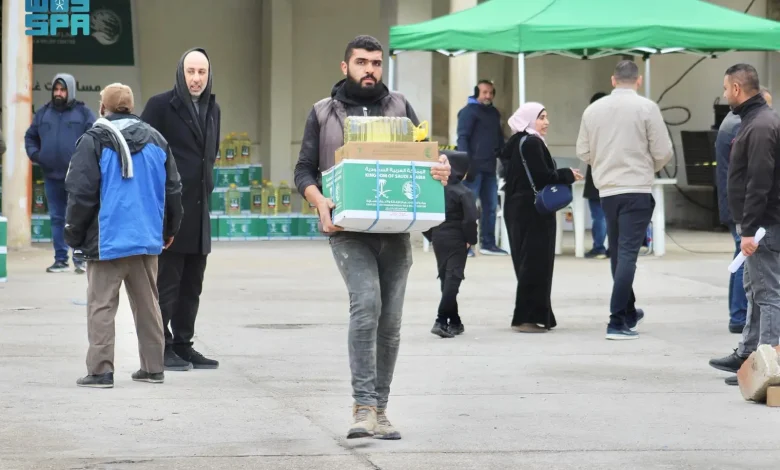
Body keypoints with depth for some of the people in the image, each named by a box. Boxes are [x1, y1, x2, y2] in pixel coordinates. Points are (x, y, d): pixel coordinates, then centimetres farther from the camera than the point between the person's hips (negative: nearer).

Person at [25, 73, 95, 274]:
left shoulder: (83, 112, 0)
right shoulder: (43, 113, 11)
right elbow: (30, 136, 20)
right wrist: (34, 154, 4)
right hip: (51, 175, 4)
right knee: (57, 218, 8)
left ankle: (80, 258, -3)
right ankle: (60, 259, 14)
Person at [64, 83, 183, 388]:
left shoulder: (94, 141, -7)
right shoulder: (155, 140, 10)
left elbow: (81, 193, -10)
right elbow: (173, 190, 13)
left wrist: (74, 234, 1)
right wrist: (169, 230, 23)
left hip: (107, 240, -5)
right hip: (147, 239, 5)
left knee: (101, 306, 0)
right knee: (147, 304, 13)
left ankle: (101, 370, -4)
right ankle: (153, 368, 15)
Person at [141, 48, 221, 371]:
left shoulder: (212, 109, 14)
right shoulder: (161, 105, -7)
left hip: (198, 211, 7)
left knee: (192, 285, 10)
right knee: (167, 283, -4)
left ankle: (183, 345, 17)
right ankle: (161, 348, 2)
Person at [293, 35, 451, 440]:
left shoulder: (399, 107, 12)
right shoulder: (323, 113, 8)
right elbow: (304, 170, 7)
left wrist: (440, 170, -13)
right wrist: (319, 202, -13)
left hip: (394, 229, 3)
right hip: (349, 231, -3)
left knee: (390, 321, 5)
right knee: (366, 304, -23)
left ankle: (380, 409, 17)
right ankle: (363, 407, -22)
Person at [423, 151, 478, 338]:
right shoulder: (464, 193, -13)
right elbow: (470, 219, -21)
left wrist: (430, 235, 12)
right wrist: (470, 239, -9)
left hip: (438, 239, 6)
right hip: (456, 241, -6)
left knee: (446, 278, 16)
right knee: (453, 279, -5)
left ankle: (454, 322, 22)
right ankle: (441, 321, -17)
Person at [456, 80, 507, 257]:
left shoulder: (494, 113, 19)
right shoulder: (469, 111, -3)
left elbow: (499, 139, 24)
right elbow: (462, 138, -11)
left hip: (489, 168, 7)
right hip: (474, 167, -7)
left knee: (490, 206, 8)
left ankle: (488, 244, 14)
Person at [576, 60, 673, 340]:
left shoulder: (593, 109, 3)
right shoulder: (646, 108, -8)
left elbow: (583, 152, 8)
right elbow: (663, 152, -7)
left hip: (606, 190, 5)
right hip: (637, 189, -5)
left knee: (618, 253, 19)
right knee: (627, 254, -6)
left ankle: (629, 312, 33)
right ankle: (617, 322, -12)